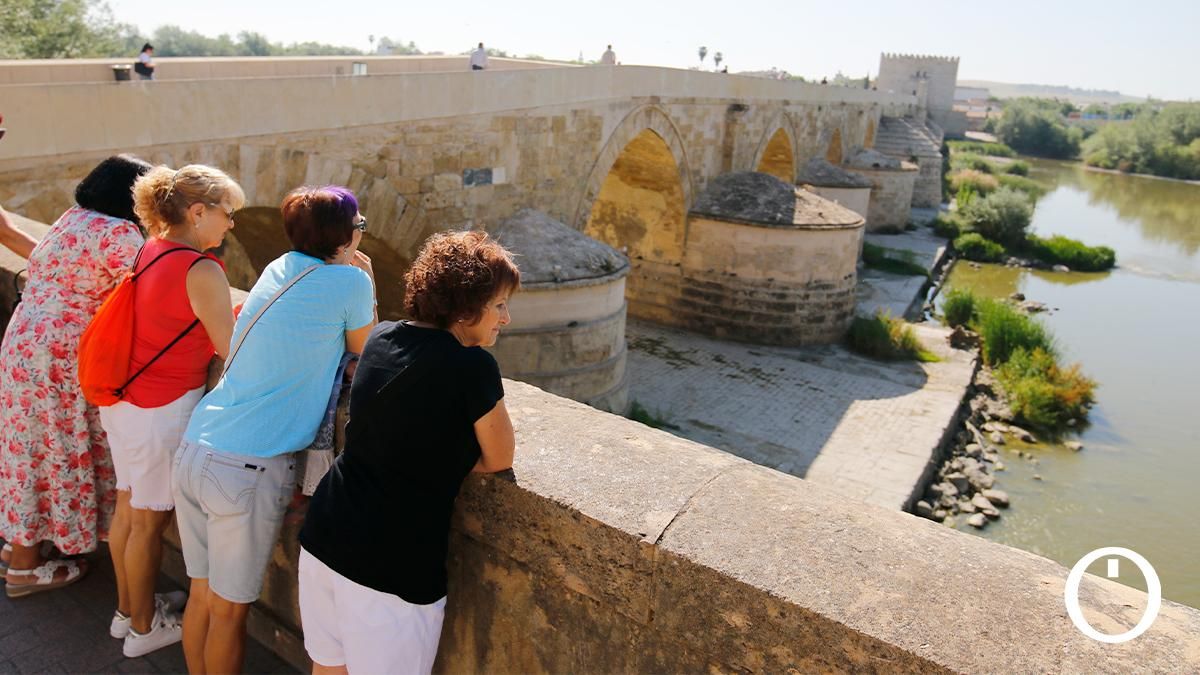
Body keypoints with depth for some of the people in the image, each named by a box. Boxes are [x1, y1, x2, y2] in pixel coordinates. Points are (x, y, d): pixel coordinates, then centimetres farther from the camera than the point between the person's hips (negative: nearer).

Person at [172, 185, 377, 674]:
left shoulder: (280, 269, 11)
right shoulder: (350, 281, -9)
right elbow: (366, 354, 6)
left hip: (194, 450, 7)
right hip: (249, 468, -7)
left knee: (202, 594, 21)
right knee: (229, 609, 12)